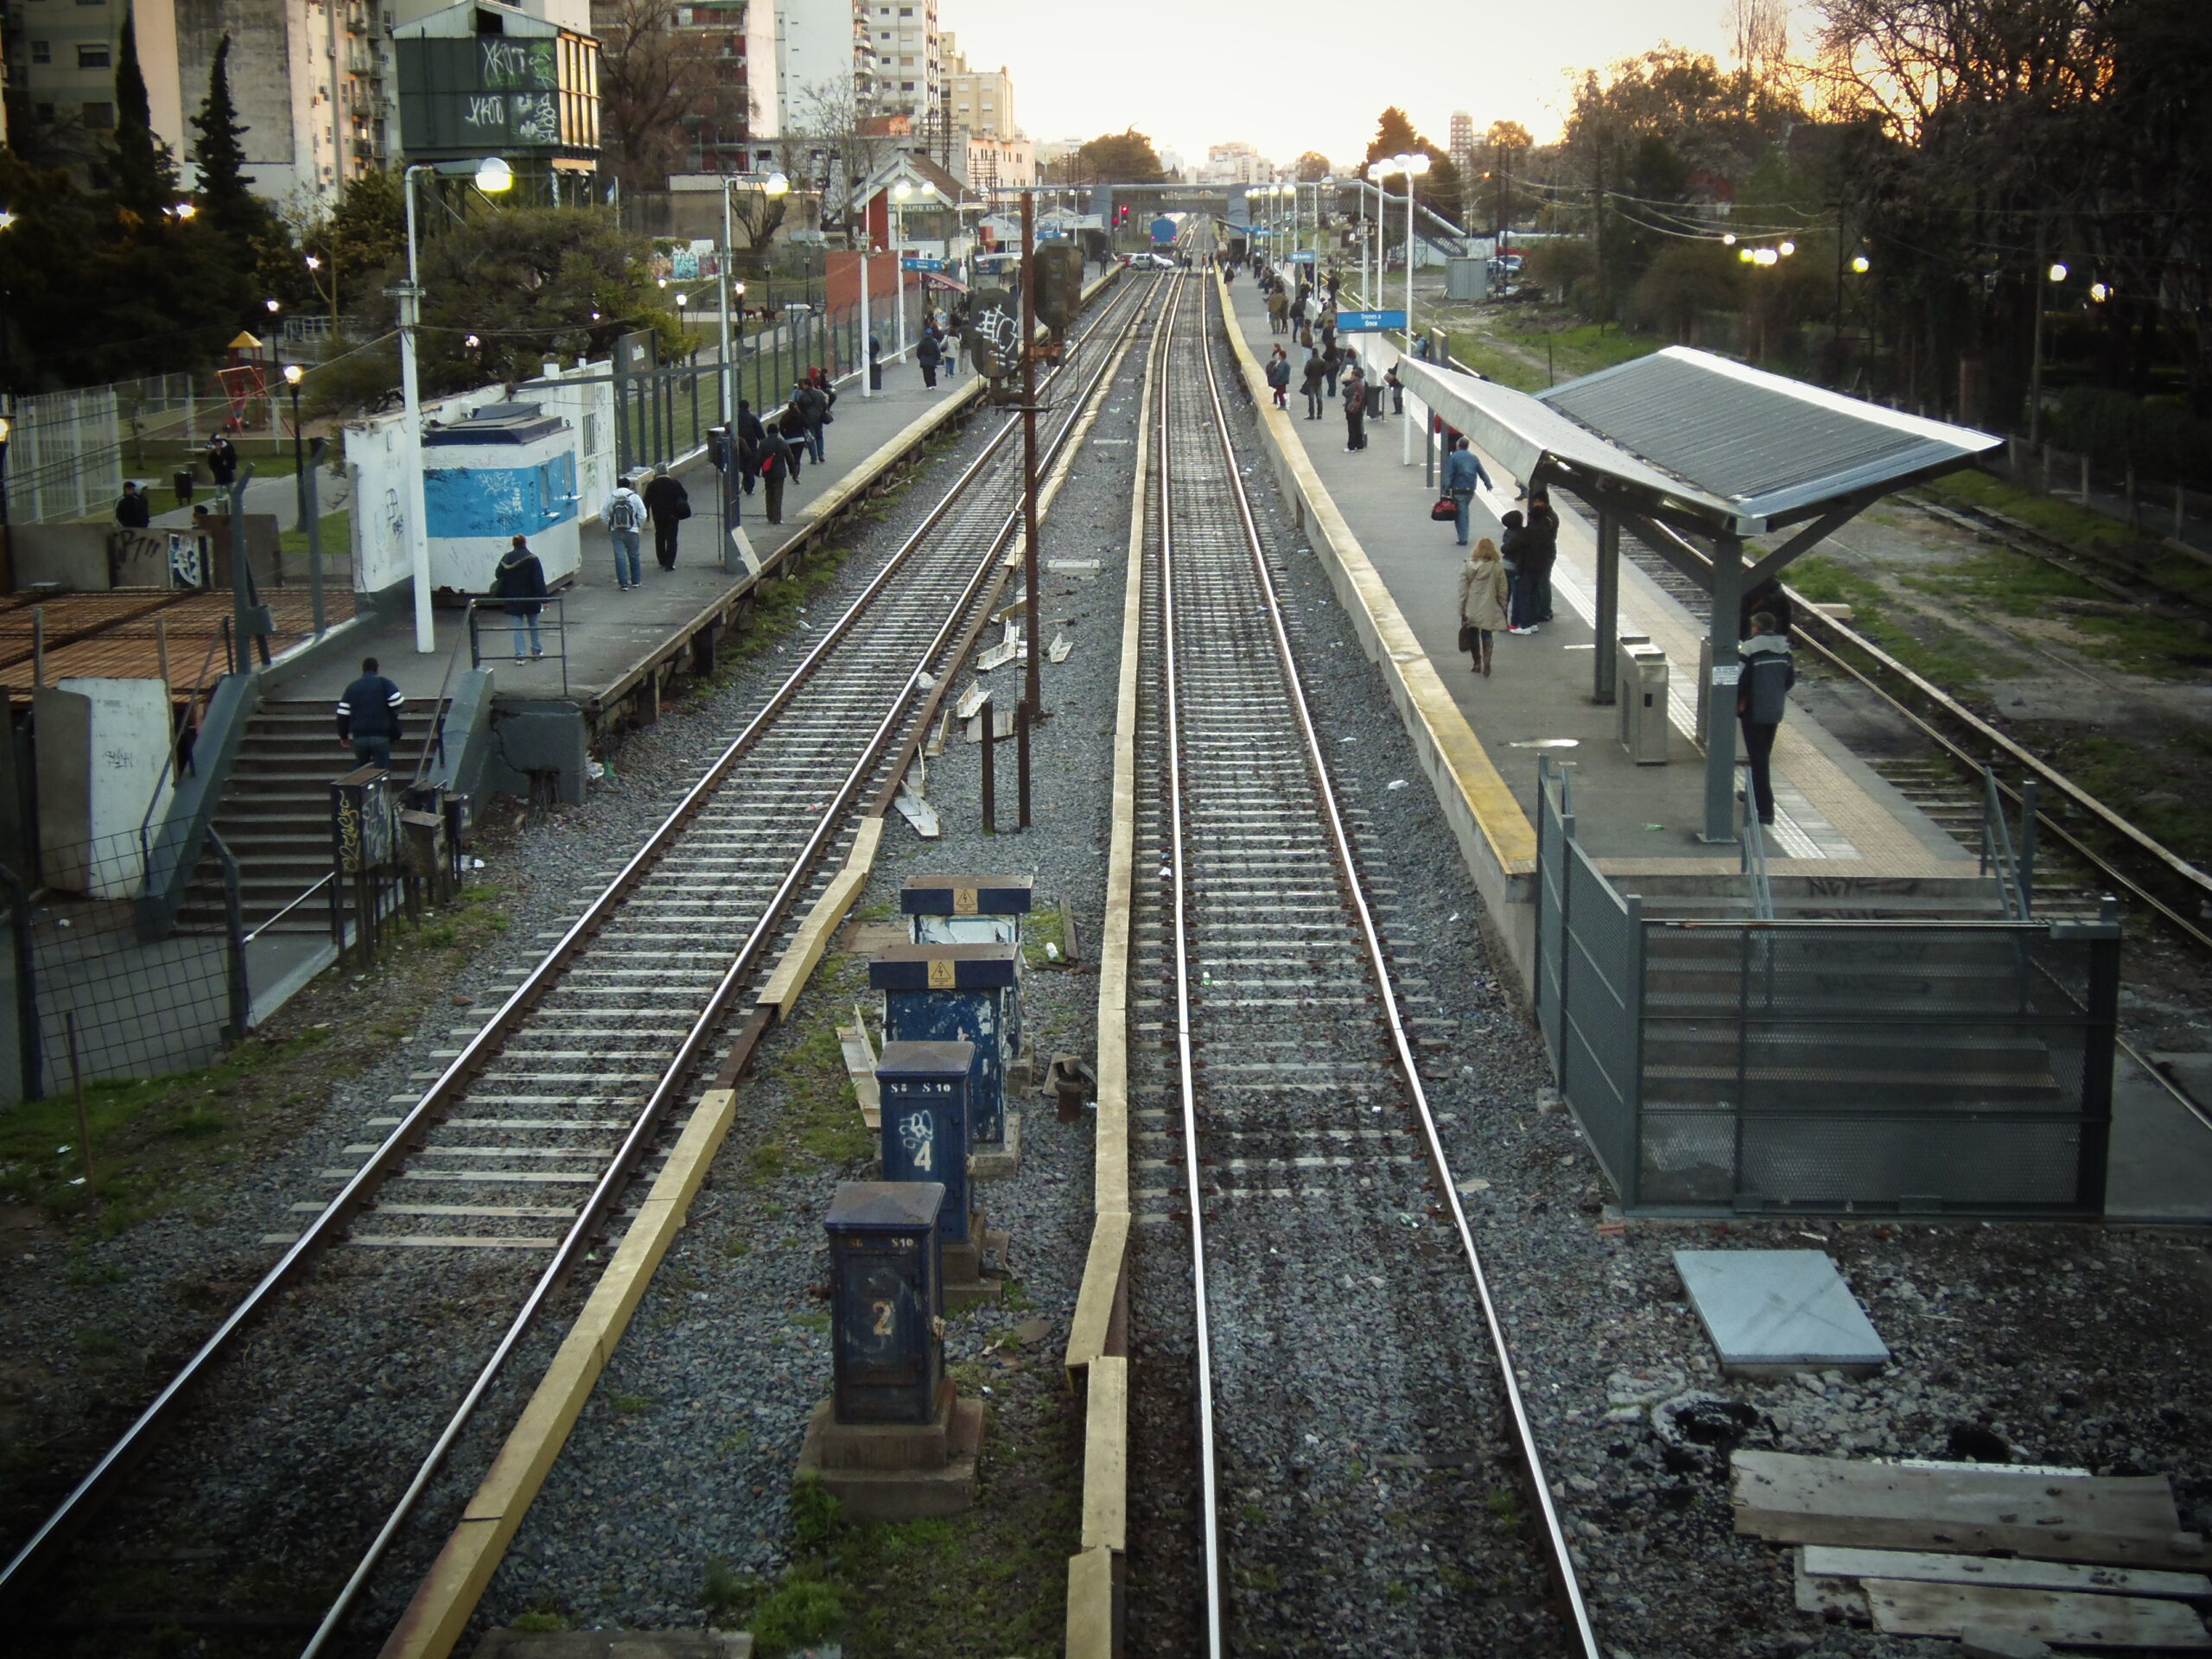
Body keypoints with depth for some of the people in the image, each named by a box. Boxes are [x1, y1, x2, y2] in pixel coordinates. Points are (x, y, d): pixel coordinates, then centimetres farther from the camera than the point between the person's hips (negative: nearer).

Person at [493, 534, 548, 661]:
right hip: (530, 598, -1)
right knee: (533, 624, 17)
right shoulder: (532, 559, -12)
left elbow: (498, 575, 5)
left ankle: (519, 655, -1)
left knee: (517, 627, 4)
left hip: (513, 599, 1)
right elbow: (539, 580, -13)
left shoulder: (506, 558, -4)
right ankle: (536, 650, 27)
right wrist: (543, 599, -10)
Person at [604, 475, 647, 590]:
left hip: (616, 532, 0)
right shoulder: (635, 497, -2)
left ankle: (623, 583, -7)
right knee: (633, 555, 14)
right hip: (631, 532, 0)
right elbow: (642, 515, -5)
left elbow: (603, 516, 3)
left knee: (620, 556, -1)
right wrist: (639, 526, 11)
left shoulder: (611, 498, 2)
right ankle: (635, 581, 23)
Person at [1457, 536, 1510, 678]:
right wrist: (1503, 610, 10)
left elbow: (1462, 592, -7)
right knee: (1486, 636, 10)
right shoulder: (1498, 568, -8)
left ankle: (1477, 663, 27)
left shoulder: (1467, 567, -8)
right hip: (1489, 611, 0)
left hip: (1471, 610, 0)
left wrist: (1462, 612, -1)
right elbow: (1502, 592, -2)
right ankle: (1486, 662, -11)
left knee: (1473, 636, 18)